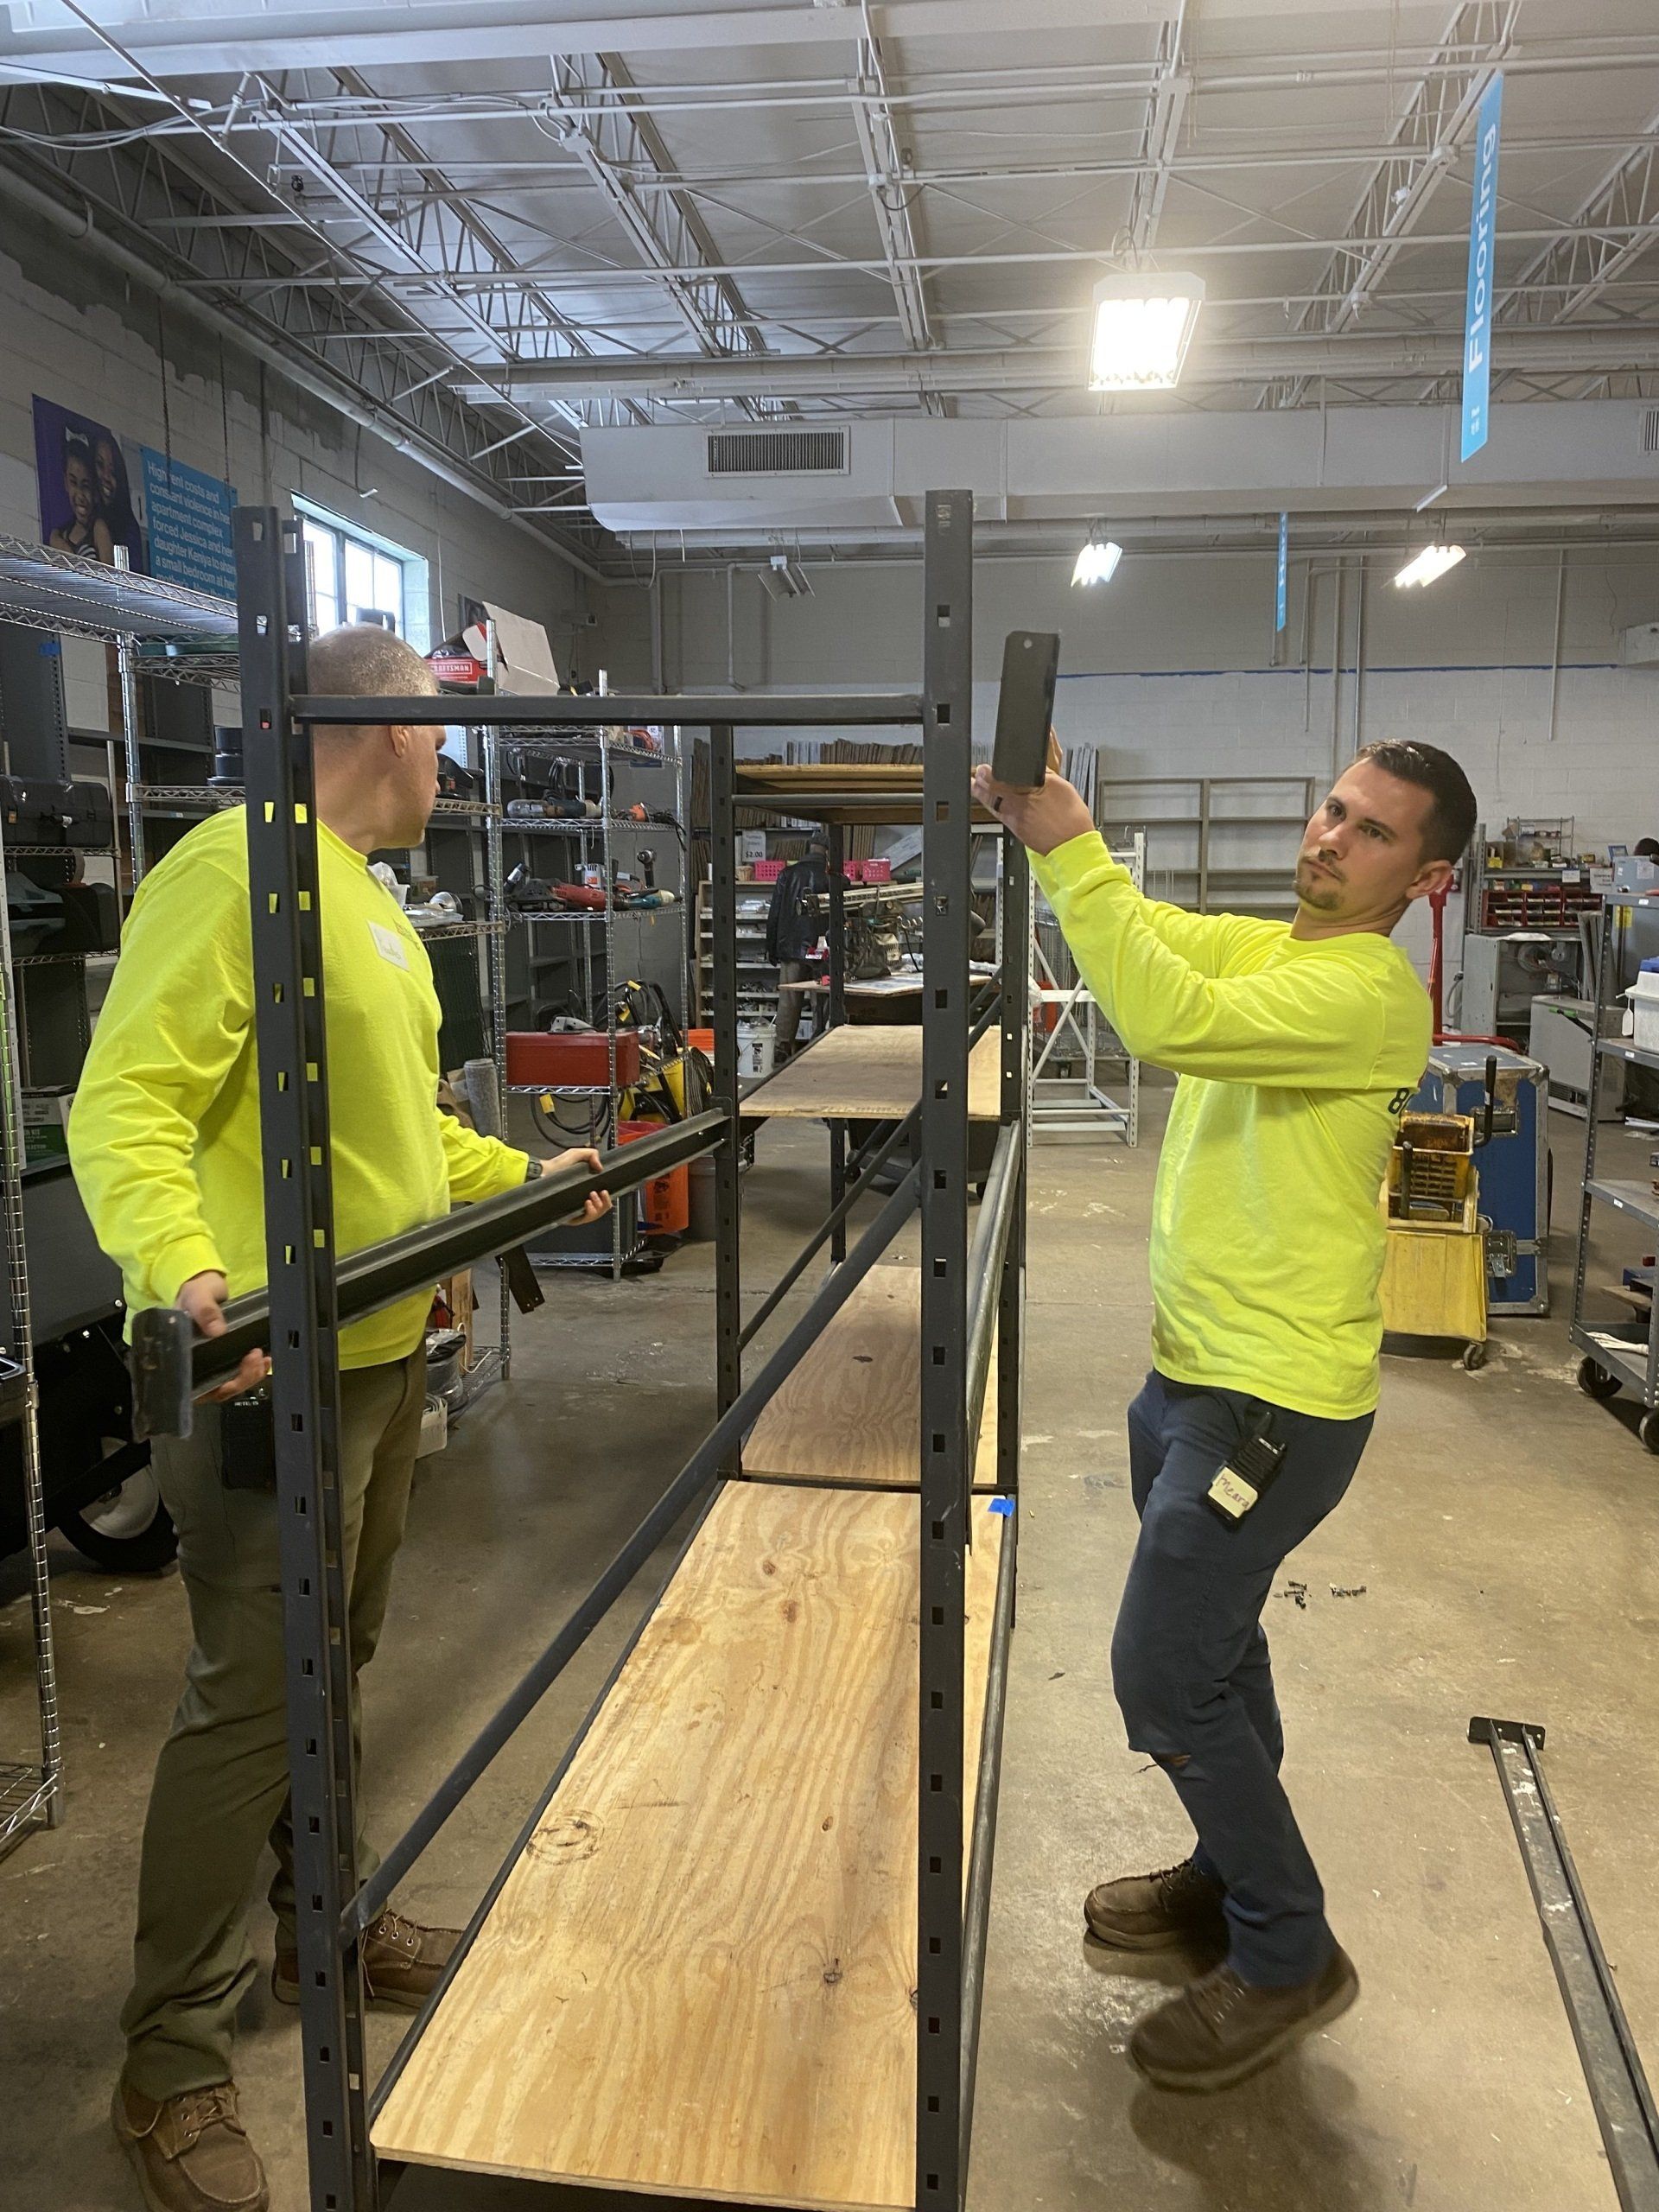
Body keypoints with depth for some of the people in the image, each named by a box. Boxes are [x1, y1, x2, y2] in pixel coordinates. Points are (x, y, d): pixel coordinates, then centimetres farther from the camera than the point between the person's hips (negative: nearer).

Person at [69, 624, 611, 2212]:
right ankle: (172, 2065, 19)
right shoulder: (236, 872, -16)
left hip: (381, 1357, 10)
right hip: (270, 1370, -9)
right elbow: (123, 1103, -25)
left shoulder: (367, 898, 15)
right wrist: (182, 1270, -40)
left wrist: (522, 1176, 27)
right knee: (247, 1707, 0)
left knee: (331, 1670, 22)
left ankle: (322, 1927, 42)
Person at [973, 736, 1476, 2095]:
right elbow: (1146, 933, 0)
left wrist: (1070, 844, -31)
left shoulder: (1370, 991, -20)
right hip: (1194, 1372, 9)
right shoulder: (1259, 947, 9)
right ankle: (1235, 1877, 42)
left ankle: (1287, 1957, 20)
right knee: (1213, 1647, 22)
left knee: (1165, 1679, -1)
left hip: (1274, 1401, -9)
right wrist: (1038, 820, -15)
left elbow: (1169, 1019, -33)